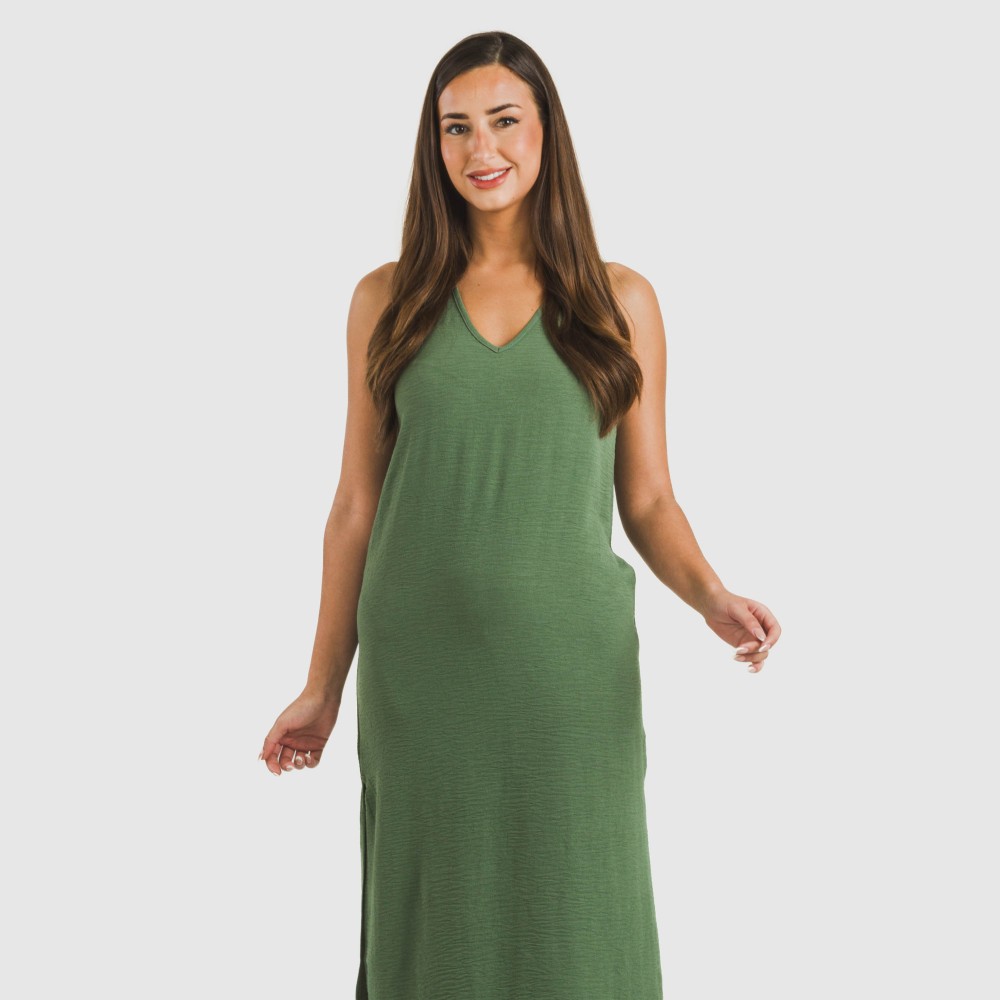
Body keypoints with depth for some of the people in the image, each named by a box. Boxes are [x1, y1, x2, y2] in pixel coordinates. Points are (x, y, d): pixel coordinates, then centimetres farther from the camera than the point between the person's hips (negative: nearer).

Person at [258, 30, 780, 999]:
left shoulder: (622, 301, 4)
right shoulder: (388, 300, 5)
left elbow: (648, 500, 6)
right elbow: (357, 504, 7)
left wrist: (712, 598, -13)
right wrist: (323, 684, 7)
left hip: (573, 669, 0)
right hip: (423, 668, 1)